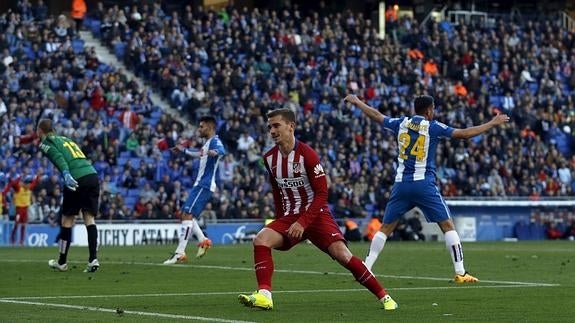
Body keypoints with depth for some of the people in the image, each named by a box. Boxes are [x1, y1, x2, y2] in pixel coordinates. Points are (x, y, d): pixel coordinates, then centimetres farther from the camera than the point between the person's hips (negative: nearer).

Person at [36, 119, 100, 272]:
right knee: (89, 218, 4)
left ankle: (62, 262, 17)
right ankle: (93, 259, -8)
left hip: (77, 178, -6)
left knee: (67, 219, 7)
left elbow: (58, 158, -10)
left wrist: (66, 174, -24)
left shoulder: (45, 143, 10)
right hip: (93, 175, 6)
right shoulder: (66, 139, 30)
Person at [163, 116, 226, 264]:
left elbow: (221, 151, -35)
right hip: (200, 184, 10)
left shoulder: (215, 141, -10)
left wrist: (215, 152, -57)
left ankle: (180, 253, -20)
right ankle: (203, 240, 16)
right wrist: (184, 150, 58)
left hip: (204, 185, -10)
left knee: (187, 215, -17)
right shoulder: (208, 143, 21)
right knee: (185, 215, 12)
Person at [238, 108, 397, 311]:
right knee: (261, 239, -21)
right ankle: (264, 295, -26)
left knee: (342, 255, -18)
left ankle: (383, 296, -6)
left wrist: (302, 222, -20)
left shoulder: (307, 155, -15)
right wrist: (280, 223, 15)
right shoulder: (269, 158, 2)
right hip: (289, 217, 5)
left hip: (316, 214, -5)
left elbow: (322, 194, -14)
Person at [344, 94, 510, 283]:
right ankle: (460, 273, -5)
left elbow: (376, 116, 23)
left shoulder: (401, 123, 9)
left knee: (385, 228, 12)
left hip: (401, 184, 4)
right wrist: (493, 123, 2)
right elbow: (464, 134, -6)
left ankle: (365, 269, 7)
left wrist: (356, 102, 40)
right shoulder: (433, 127, -3)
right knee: (447, 225, 1)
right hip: (424, 184, -4)